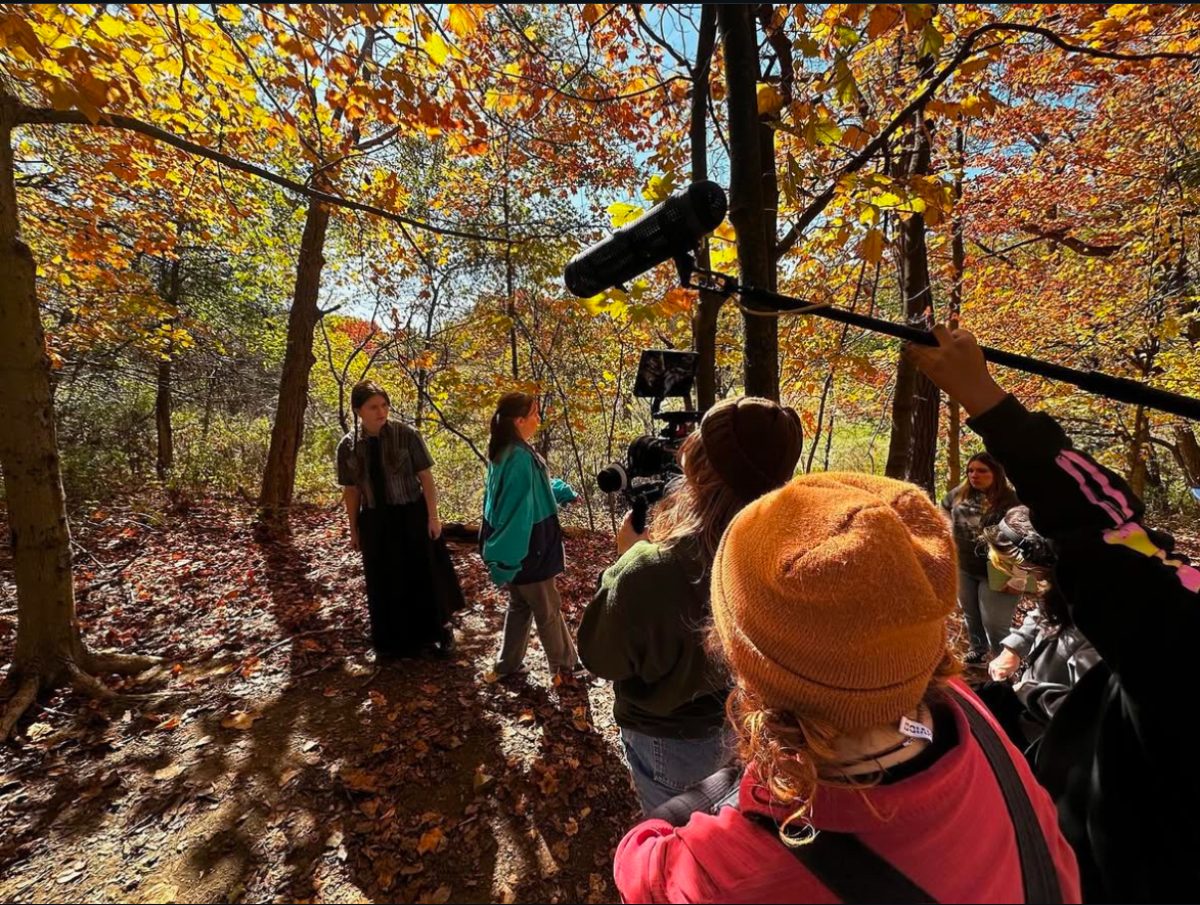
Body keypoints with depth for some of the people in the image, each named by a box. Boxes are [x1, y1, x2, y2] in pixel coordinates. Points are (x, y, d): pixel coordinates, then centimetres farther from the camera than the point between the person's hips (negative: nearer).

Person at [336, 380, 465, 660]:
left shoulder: (406, 435, -11)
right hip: (375, 522, 3)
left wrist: (433, 516, -11)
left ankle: (437, 632, 34)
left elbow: (426, 478, -9)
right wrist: (354, 529, 8)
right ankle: (393, 640, 37)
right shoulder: (348, 446, -2)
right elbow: (351, 490, 5)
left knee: (424, 577, 10)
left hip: (412, 517, -2)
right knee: (385, 584, 15)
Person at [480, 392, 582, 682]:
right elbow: (518, 511, -26)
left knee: (520, 605, 21)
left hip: (517, 548, 9)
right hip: (526, 550, -9)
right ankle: (566, 666, 27)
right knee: (548, 610, 9)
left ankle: (508, 665, 33)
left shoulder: (504, 453, 5)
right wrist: (506, 559, -24)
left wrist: (562, 491, 32)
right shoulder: (520, 458, -26)